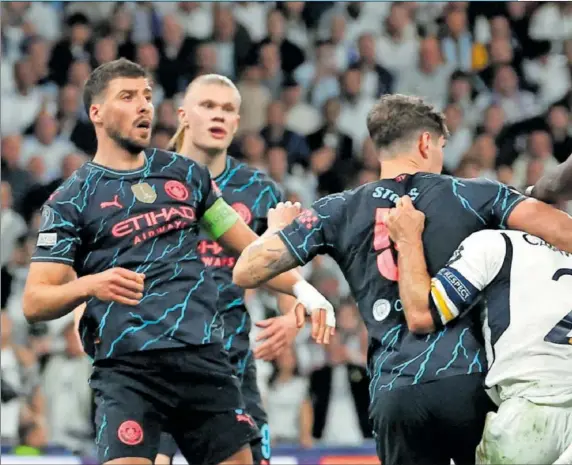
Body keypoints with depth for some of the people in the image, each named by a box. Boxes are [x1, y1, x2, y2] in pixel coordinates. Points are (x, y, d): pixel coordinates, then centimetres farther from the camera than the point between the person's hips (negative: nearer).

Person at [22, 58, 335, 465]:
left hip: (206, 358, 5)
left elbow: (248, 247, 24)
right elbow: (35, 302, -1)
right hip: (127, 369, -5)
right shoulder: (71, 200, 3)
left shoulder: (185, 174, 16)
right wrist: (89, 285, -20)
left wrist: (302, 289, 11)